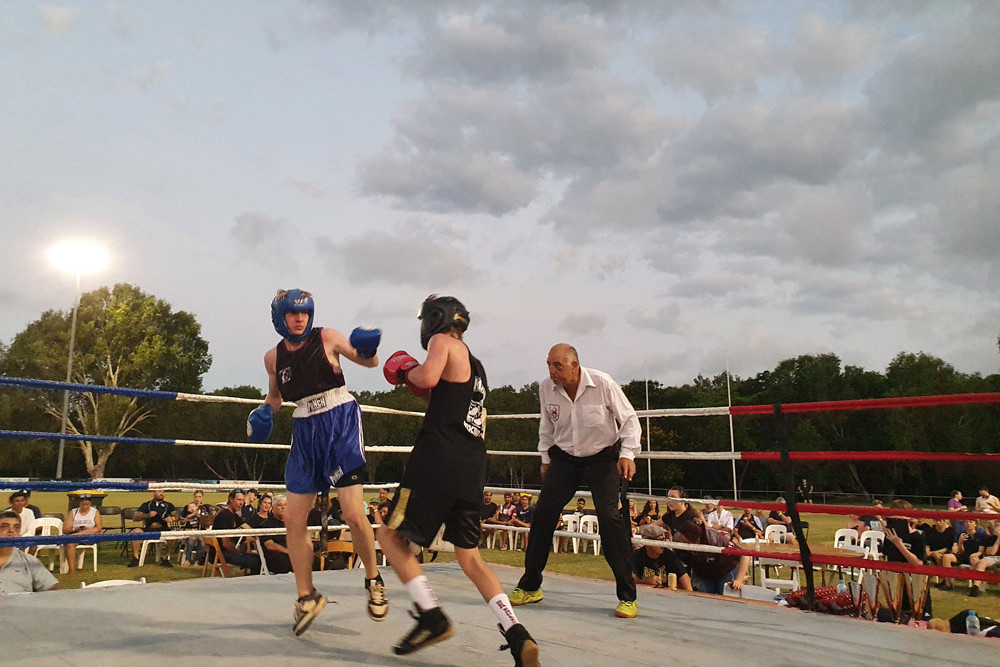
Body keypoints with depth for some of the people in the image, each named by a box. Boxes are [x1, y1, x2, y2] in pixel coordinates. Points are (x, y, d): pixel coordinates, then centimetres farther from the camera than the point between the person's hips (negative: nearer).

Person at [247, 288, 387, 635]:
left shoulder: (326, 338, -4)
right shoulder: (273, 356, 7)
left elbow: (370, 361, 3)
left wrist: (368, 349, -19)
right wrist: (264, 413, 1)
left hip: (341, 425, -4)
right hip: (305, 431, 5)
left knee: (353, 513, -13)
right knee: (293, 518, 2)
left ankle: (373, 580, 13)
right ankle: (306, 597, 19)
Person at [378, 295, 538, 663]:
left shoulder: (444, 341, 2)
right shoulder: (476, 367, 27)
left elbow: (429, 376, -19)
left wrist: (406, 373, 1)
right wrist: (421, 393, 29)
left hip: (439, 459, -8)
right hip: (473, 466, 8)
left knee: (390, 535, 5)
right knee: (469, 556, 11)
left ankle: (431, 616, -5)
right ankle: (517, 635, -1)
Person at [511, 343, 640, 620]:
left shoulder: (603, 383, -19)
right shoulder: (546, 388, -7)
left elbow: (628, 419, -8)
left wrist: (627, 454, -18)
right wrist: (546, 457, 13)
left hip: (603, 457, -3)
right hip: (564, 458, 4)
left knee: (610, 518, -17)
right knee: (543, 514, -3)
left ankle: (627, 595, -3)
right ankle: (530, 586, 15)